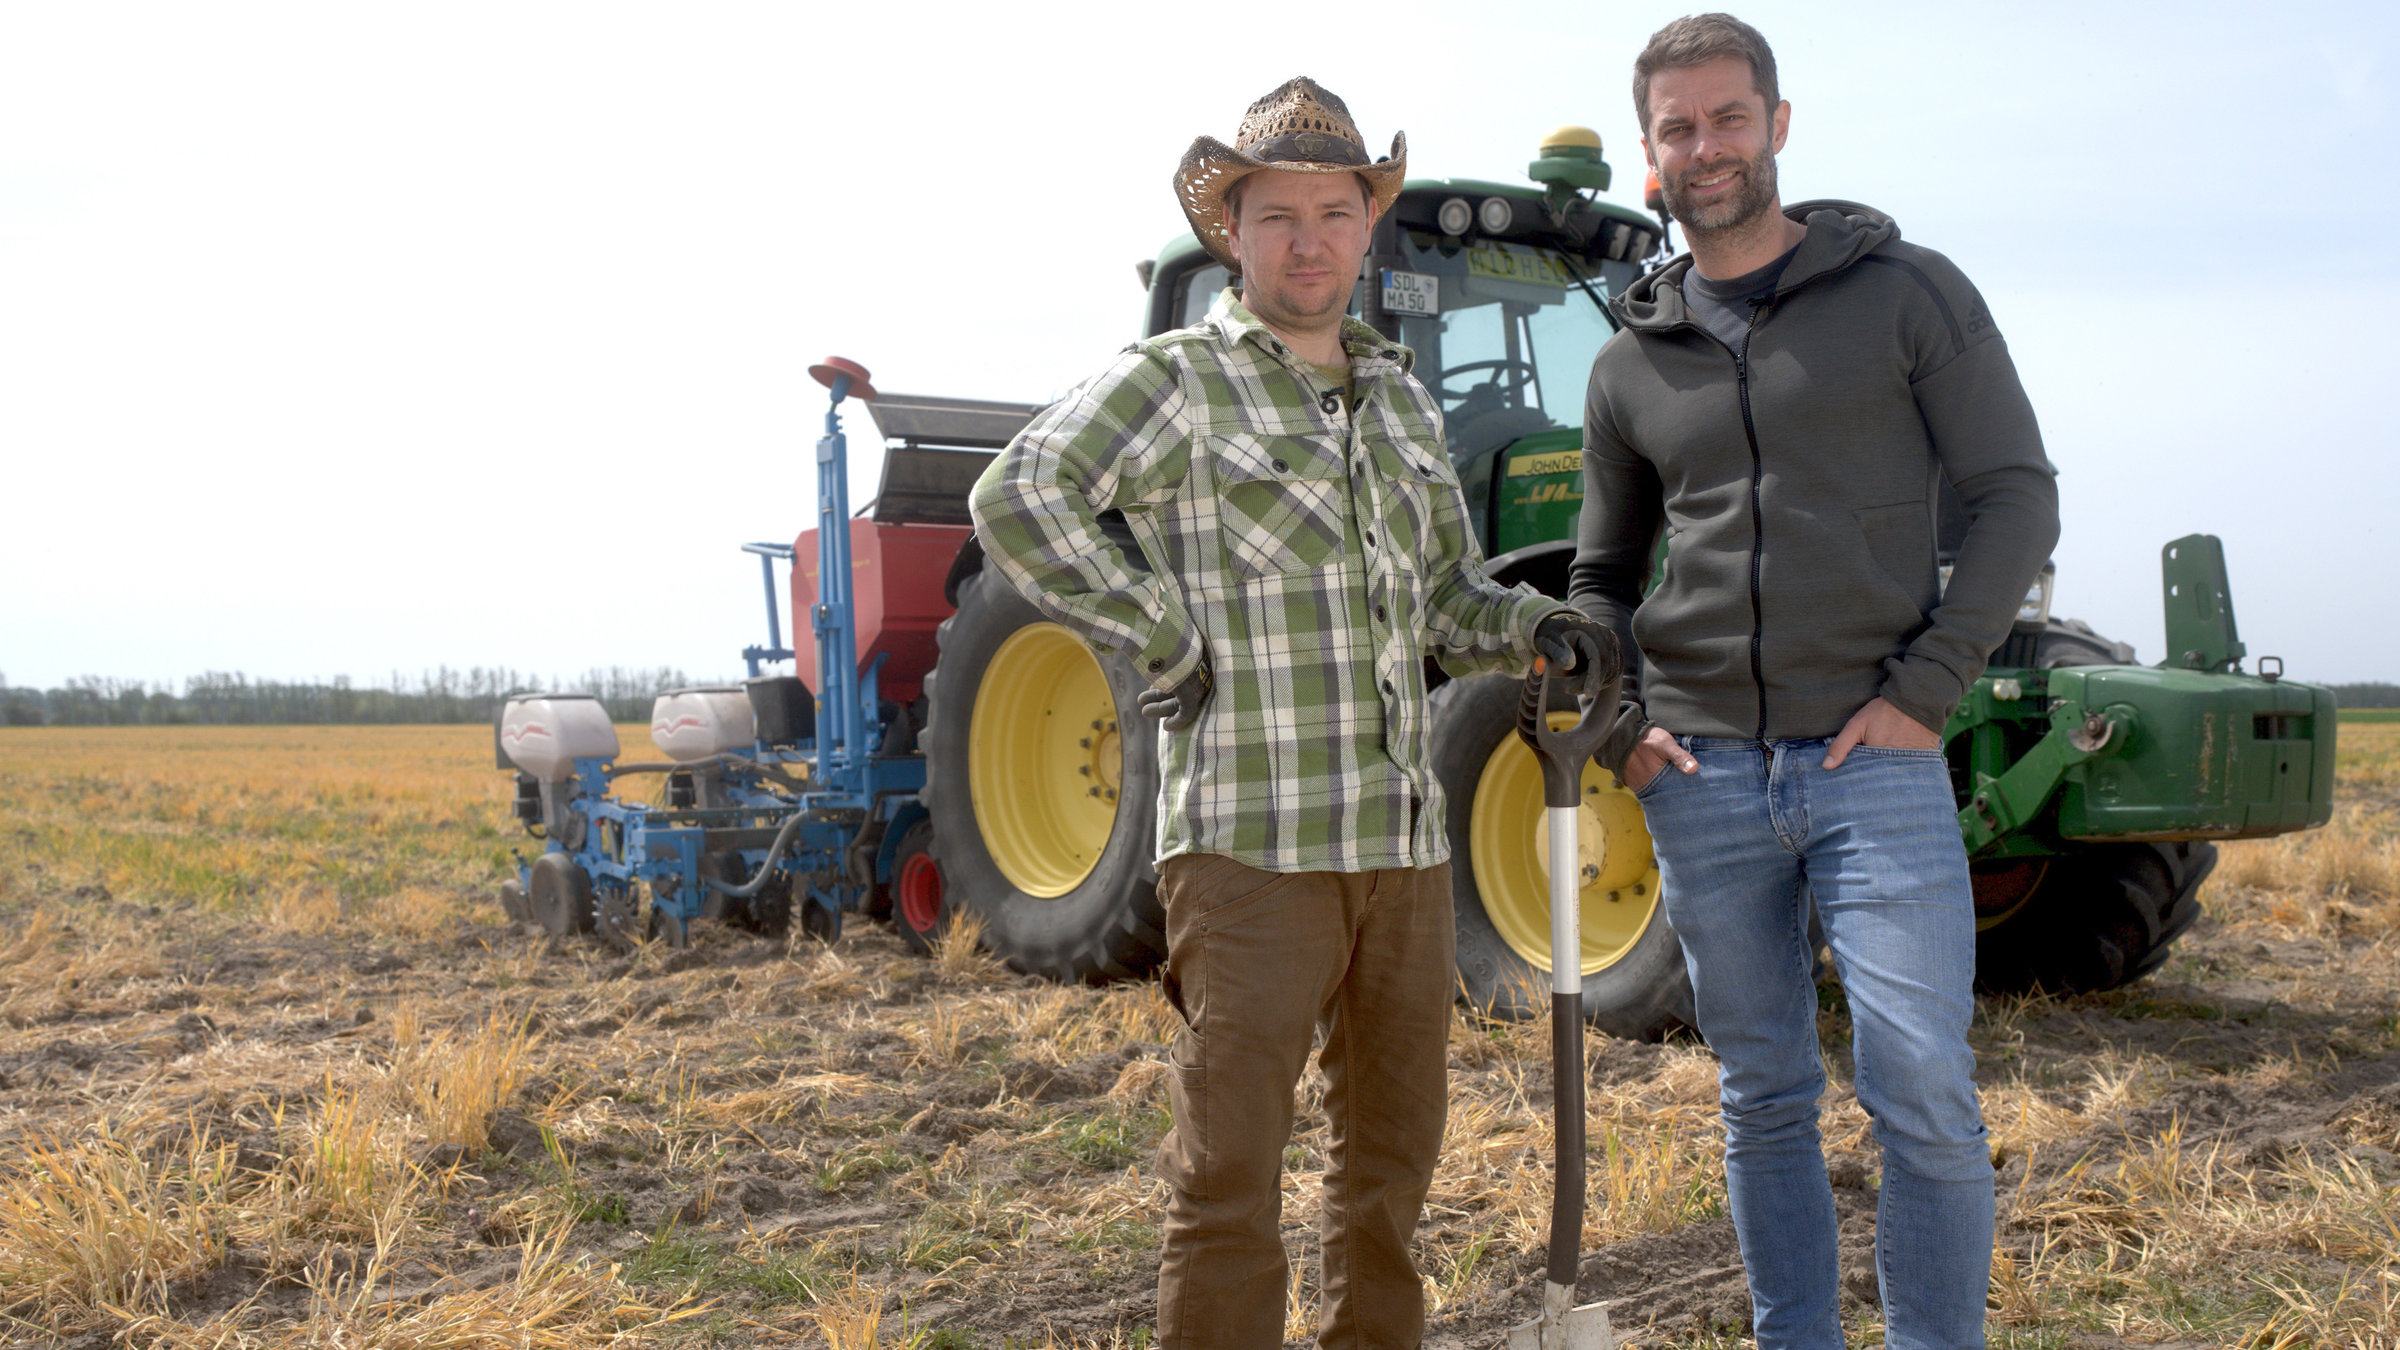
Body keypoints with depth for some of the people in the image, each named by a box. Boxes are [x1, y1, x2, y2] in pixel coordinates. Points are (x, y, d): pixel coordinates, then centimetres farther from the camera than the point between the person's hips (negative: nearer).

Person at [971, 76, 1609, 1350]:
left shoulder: (1400, 399, 16)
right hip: (1251, 840, -7)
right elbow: (1020, 498, -19)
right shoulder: (1178, 377, -5)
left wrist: (1538, 629, 3)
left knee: (1394, 1150, 18)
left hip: (1402, 838, 7)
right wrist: (1163, 645, -17)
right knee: (1229, 1174, -2)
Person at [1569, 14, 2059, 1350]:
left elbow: (2016, 498, -2)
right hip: (1703, 776, 3)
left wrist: (1923, 695, -10)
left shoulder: (1909, 291, 2)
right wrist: (1617, 724, 3)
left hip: (1875, 765, -3)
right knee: (1765, 1097, 12)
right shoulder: (1633, 363, 11)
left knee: (1925, 1091, -7)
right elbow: (1603, 575, 19)